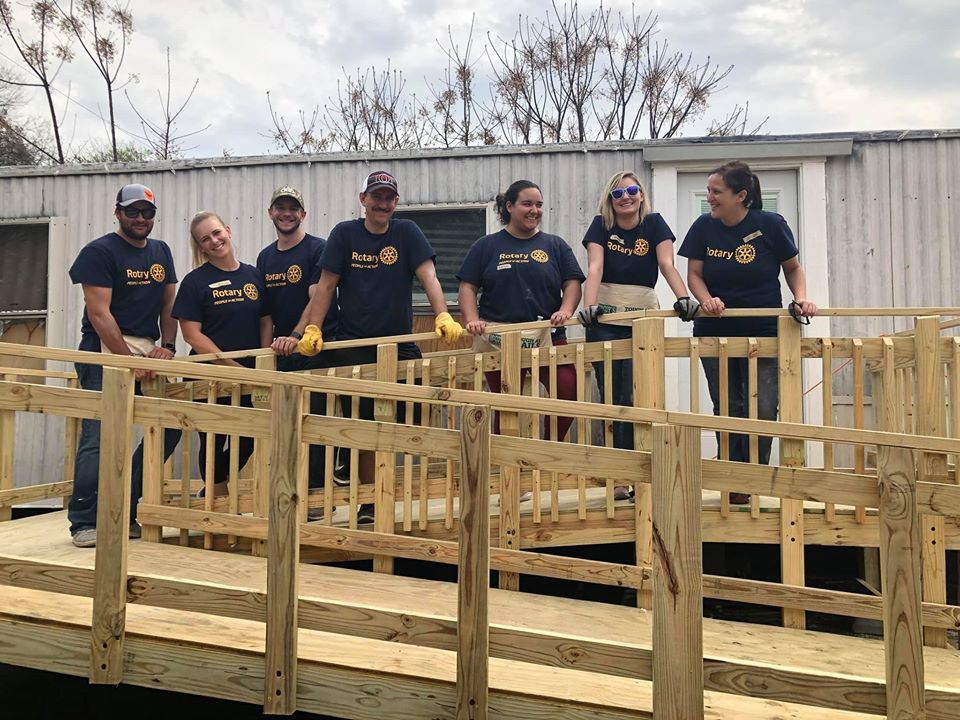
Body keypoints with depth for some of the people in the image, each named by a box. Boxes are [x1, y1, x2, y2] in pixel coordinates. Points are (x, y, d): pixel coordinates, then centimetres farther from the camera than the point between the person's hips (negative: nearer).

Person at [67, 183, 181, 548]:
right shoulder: (99, 252, -3)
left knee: (171, 425, 1)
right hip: (106, 350, -6)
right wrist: (130, 363, -16)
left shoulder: (161, 251, 17)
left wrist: (167, 345, 1)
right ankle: (84, 522, -2)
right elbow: (99, 314, -10)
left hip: (149, 350, 7)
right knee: (99, 433, -12)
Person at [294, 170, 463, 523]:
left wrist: (443, 316, -24)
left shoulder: (407, 233, 3)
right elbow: (326, 286, 2)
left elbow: (428, 276, -8)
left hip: (400, 344, 1)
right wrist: (312, 329, -9)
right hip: (354, 346, -1)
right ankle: (368, 503, 13)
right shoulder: (344, 233, 3)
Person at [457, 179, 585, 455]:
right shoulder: (486, 246, 11)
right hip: (498, 339, 0)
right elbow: (468, 287, 6)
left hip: (547, 336, 1)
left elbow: (572, 283, 8)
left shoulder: (555, 245, 13)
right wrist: (473, 319, -11)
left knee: (568, 389, -18)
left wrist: (566, 309, -12)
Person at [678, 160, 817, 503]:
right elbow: (694, 274, 1)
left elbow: (793, 269, 4)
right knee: (727, 410, 7)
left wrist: (801, 298, -13)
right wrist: (707, 300, -18)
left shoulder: (771, 224, -7)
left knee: (762, 410, -6)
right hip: (715, 332, 2)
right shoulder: (704, 226, -2)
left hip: (763, 332, -2)